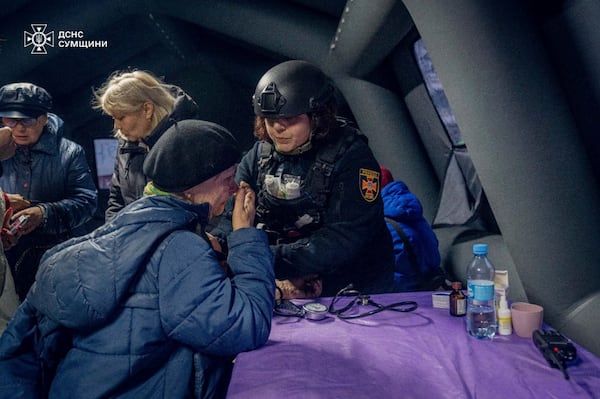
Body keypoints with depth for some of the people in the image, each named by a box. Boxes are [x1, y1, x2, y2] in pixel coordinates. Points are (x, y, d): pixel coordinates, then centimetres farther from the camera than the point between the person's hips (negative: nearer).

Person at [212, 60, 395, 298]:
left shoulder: (351, 156, -12)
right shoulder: (258, 155, 4)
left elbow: (343, 240, -22)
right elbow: (229, 216, -1)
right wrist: (217, 246, -24)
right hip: (285, 288, 5)